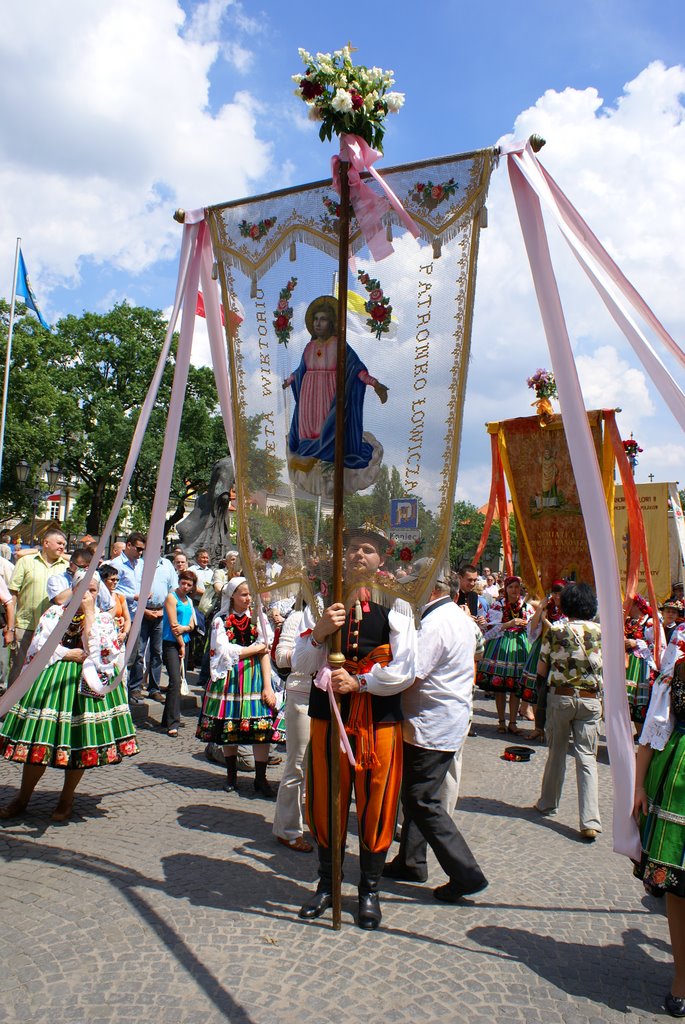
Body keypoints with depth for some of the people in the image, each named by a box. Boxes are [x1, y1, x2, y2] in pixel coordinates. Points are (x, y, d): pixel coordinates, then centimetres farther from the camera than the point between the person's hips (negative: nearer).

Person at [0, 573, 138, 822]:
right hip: (51, 680, 1)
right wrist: (68, 654, -11)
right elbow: (38, 647, -3)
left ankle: (67, 799, 20)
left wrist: (89, 613, -13)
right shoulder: (55, 612, 6)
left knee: (80, 740, 0)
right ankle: (23, 797, 19)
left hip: (89, 681, -1)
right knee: (39, 740, 1)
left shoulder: (104, 618, 4)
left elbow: (101, 650, -14)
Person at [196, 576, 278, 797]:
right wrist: (255, 648, -3)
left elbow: (265, 654, -1)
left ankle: (260, 779, 5)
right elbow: (225, 652, -7)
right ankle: (231, 775, 25)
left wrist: (267, 686, -8)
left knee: (261, 728, -5)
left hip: (254, 677, 1)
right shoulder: (221, 621, 2)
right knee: (229, 728, 6)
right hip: (229, 678, -1)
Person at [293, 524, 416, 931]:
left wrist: (359, 681, -15)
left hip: (379, 718, -2)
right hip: (328, 713, 2)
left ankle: (370, 890, 29)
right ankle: (328, 885, 33)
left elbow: (405, 670, -9)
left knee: (375, 805, 8)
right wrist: (319, 632, -18)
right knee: (325, 803, 12)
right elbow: (302, 665, -1)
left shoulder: (395, 605, -4)